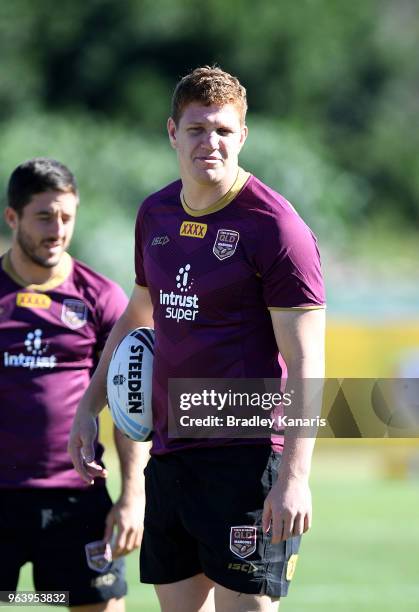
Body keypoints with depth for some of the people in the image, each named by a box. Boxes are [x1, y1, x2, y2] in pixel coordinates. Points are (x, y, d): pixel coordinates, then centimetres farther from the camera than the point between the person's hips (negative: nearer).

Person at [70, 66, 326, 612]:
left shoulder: (275, 226, -10)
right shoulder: (156, 215, 11)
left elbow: (306, 362, -13)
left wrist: (295, 477, -20)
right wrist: (90, 406, 23)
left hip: (248, 456, -7)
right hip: (169, 453, 7)